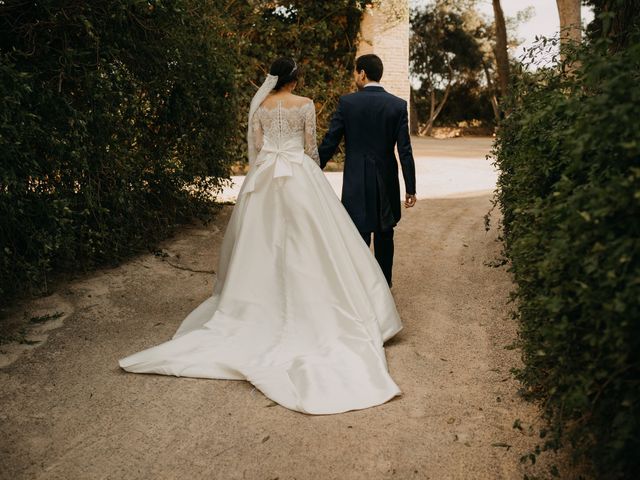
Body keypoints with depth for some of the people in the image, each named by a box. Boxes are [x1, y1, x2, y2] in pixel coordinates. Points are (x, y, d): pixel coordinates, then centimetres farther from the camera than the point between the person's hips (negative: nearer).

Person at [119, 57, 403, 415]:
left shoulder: (259, 105, 6)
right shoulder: (305, 105, -2)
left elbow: (255, 146, 5)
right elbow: (311, 148, 0)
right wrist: (315, 177, 14)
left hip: (264, 177, 3)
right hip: (300, 176, -3)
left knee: (264, 241, 9)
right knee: (303, 242, -1)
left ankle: (265, 304, 15)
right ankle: (309, 308, 1)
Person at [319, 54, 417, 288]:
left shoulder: (347, 102, -6)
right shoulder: (398, 105, -2)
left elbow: (329, 143, -5)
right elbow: (405, 150, -5)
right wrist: (410, 189, -1)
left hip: (356, 181, -2)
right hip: (387, 182, 2)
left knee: (359, 236, 4)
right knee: (384, 236, 16)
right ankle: (384, 283, 29)